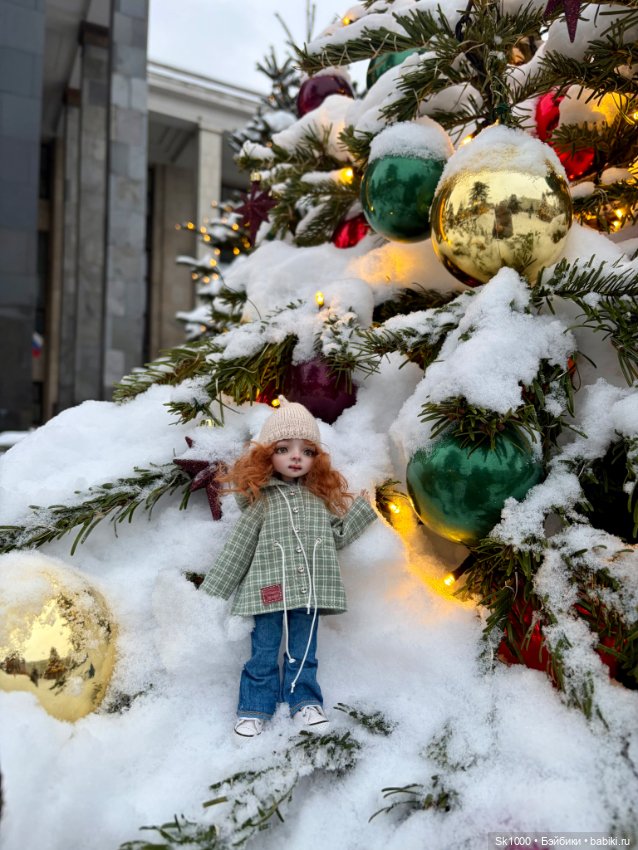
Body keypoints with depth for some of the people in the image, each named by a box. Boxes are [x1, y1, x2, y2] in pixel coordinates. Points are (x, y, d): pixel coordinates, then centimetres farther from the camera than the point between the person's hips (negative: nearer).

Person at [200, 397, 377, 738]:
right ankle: (254, 708, 20)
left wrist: (363, 507, 13)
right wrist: (211, 590, 0)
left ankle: (304, 702, 27)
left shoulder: (321, 497, 9)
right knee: (264, 654, 6)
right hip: (270, 592, -2)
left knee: (303, 652, 13)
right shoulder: (261, 499, -2)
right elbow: (237, 548, 0)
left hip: (309, 592, 3)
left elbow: (336, 536, 13)